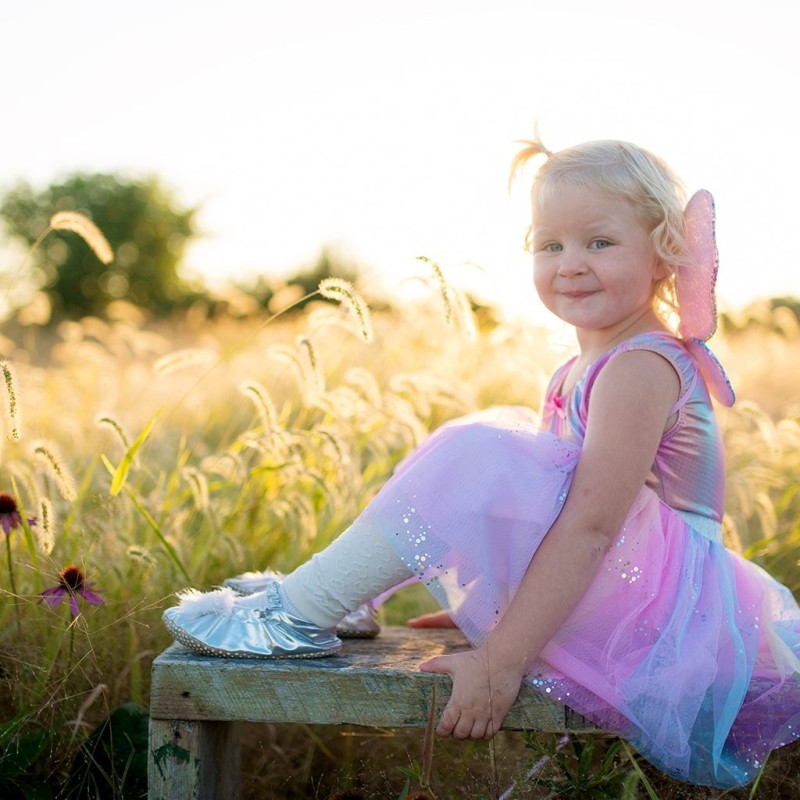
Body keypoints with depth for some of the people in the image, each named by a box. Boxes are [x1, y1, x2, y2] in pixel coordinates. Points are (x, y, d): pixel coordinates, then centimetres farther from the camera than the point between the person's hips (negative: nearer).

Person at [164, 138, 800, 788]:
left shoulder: (640, 366, -18)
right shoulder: (588, 367, 13)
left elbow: (590, 526, -26)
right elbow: (558, 498, 22)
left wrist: (501, 660, -30)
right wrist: (486, 598, 22)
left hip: (660, 613, -11)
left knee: (479, 461, -25)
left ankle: (300, 613, -14)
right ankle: (344, 598, 10)